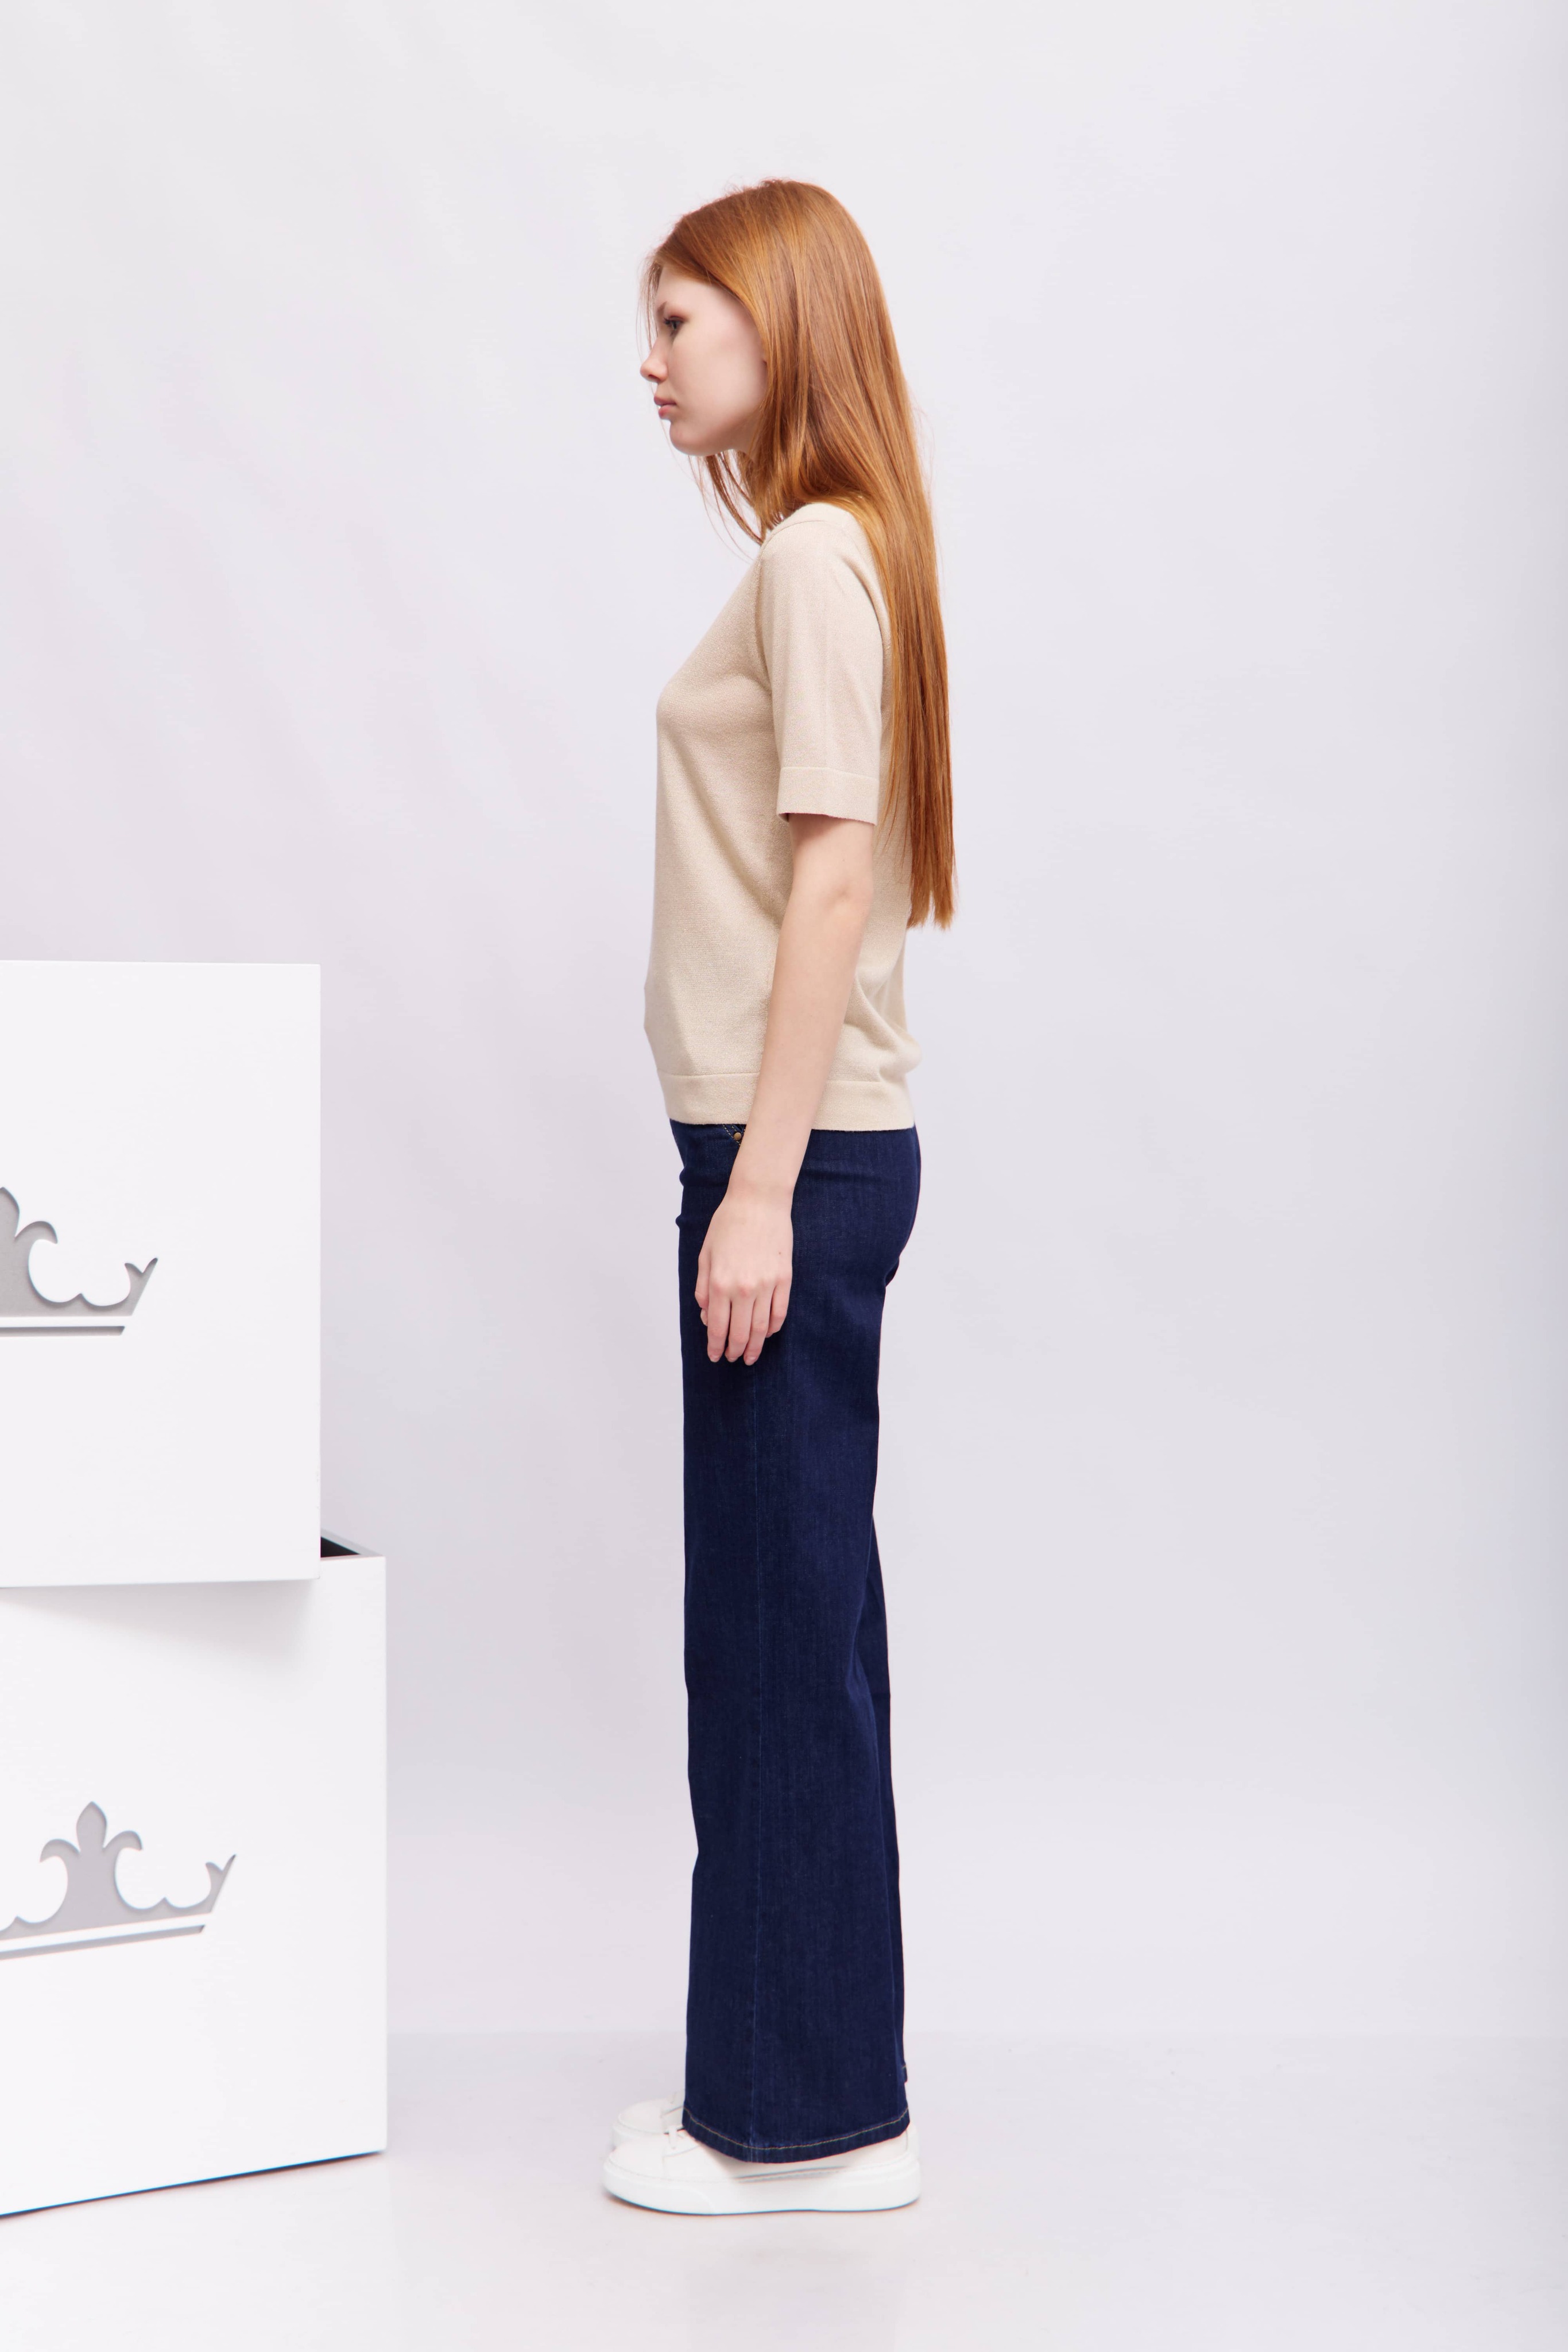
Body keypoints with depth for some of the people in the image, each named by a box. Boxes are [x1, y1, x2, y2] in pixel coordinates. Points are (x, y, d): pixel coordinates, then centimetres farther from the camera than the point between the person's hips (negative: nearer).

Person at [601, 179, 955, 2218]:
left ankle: (807, 2121, 9)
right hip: (796, 1150, 10)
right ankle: (795, 2078, 25)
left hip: (800, 1154, -10)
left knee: (784, 1629, -2)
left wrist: (761, 1193, -20)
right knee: (786, 1626, 14)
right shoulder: (828, 551, 17)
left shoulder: (819, 553, -12)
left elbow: (830, 886, -18)